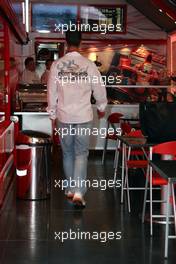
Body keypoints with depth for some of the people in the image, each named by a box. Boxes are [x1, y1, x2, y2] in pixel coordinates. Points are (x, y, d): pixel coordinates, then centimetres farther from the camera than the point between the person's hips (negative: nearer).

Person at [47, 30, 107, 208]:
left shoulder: (56, 65, -6)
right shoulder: (89, 65, -8)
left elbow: (51, 92, 0)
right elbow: (99, 89, 1)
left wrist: (52, 113, 12)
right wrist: (101, 108, 18)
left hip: (63, 116, 1)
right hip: (83, 116, -1)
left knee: (67, 153, 16)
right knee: (81, 154, 3)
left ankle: (70, 189, 27)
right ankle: (78, 193, -8)